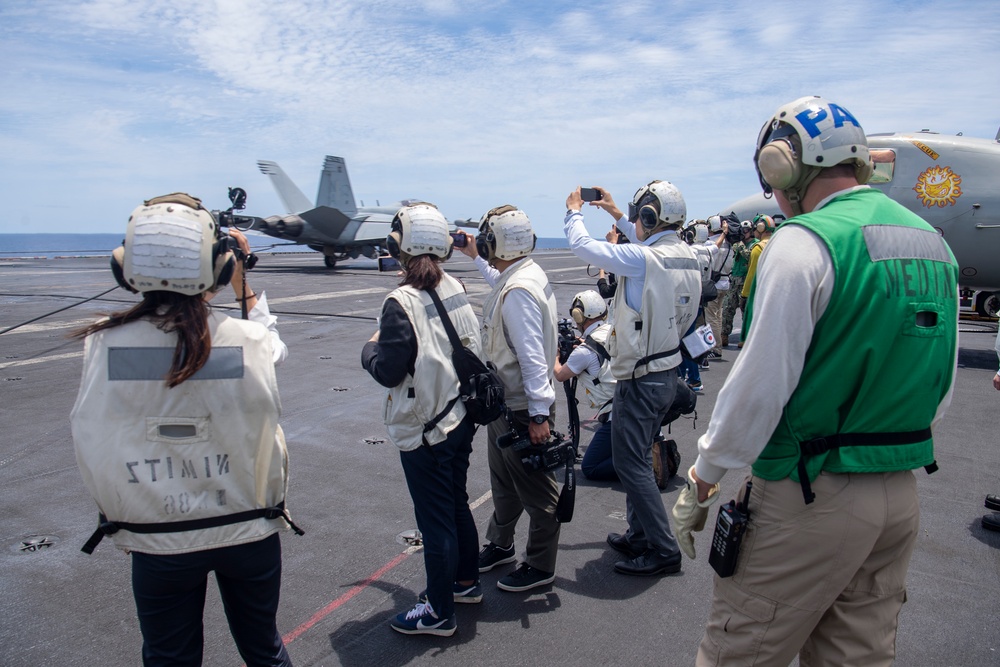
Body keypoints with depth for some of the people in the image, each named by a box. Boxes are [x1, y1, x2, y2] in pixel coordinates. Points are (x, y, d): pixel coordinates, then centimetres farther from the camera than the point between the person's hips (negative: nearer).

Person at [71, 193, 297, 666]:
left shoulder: (105, 346, -16)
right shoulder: (246, 340, -19)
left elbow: (95, 453, -5)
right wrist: (243, 285, 11)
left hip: (157, 543, 1)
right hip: (248, 534, 0)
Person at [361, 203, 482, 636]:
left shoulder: (402, 303, -22)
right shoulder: (456, 290, 0)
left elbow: (388, 371, -19)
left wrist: (371, 348, 0)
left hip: (424, 430, -8)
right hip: (460, 419, 8)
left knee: (435, 519, 6)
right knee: (457, 504, 23)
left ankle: (439, 613, 23)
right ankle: (466, 582, 42)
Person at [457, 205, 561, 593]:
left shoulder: (519, 292, -26)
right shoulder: (521, 275, 5)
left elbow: (533, 358, -28)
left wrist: (539, 413, -26)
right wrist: (475, 258, 37)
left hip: (523, 410, -10)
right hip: (504, 404, 10)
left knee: (536, 490, 7)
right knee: (504, 483, 25)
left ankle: (540, 567, 23)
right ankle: (500, 546, 43)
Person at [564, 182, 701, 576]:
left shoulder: (642, 259, -22)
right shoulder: (687, 257, 3)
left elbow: (582, 246, -14)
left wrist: (574, 211, 5)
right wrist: (616, 214, 28)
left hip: (641, 380, -9)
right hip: (667, 371, 9)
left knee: (630, 464, 1)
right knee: (638, 458, 20)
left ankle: (663, 551, 8)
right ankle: (640, 535, 32)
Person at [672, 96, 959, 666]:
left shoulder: (807, 241, -15)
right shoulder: (934, 245, 10)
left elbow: (760, 384, -18)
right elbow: (942, 391, 14)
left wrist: (702, 481, -8)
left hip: (812, 495, -8)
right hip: (900, 494, 8)